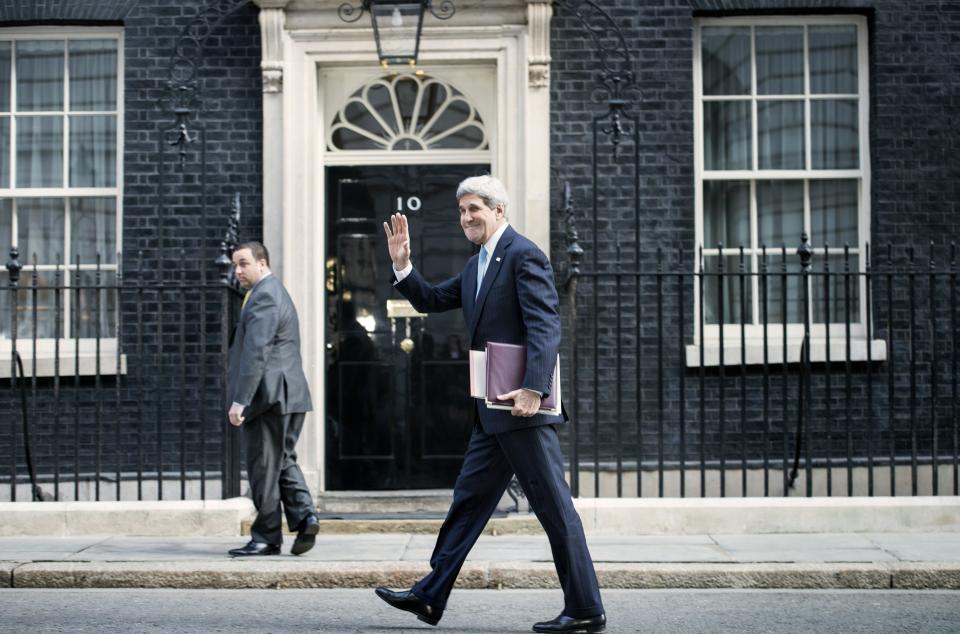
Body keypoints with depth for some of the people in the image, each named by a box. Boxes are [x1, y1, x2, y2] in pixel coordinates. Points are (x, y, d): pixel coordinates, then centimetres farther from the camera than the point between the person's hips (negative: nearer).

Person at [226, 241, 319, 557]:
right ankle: (305, 515, 0)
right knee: (283, 460, 15)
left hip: (268, 394, -10)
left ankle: (266, 537, 4)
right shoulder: (275, 292, 20)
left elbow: (256, 352, -22)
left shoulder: (263, 296, -14)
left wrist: (240, 400, -24)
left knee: (264, 467, -3)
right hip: (287, 396, 11)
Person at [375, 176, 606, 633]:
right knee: (469, 499, 13)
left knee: (554, 507, -4)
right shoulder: (476, 267, 19)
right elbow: (429, 300, 26)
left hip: (522, 408, -10)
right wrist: (402, 264, 10)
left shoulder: (524, 255, -10)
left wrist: (533, 389, -27)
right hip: (492, 413, 10)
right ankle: (429, 597, 20)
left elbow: (546, 327, -18)